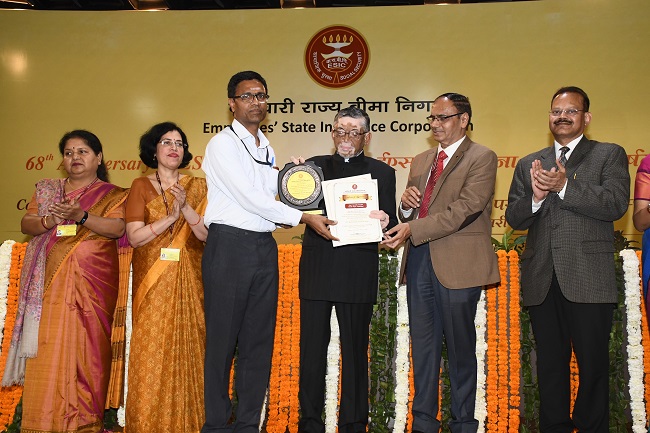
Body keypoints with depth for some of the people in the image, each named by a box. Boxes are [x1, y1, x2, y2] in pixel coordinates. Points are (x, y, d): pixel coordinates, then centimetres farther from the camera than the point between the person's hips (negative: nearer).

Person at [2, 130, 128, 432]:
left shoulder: (112, 195, 7)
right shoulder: (47, 190, 18)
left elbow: (117, 228, -8)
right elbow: (25, 224, 10)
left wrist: (80, 215, -20)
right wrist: (49, 221, -11)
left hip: (93, 283, -2)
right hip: (50, 283, 3)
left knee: (87, 347, -3)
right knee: (47, 348, -2)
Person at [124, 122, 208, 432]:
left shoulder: (197, 186, 9)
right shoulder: (141, 186, 6)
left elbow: (208, 234, -1)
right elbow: (134, 236, -5)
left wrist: (186, 207, -15)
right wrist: (170, 217, -15)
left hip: (189, 281, 1)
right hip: (152, 281, -1)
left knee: (187, 350, 2)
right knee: (152, 352, -2)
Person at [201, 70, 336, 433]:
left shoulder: (268, 149, 18)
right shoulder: (223, 144, -4)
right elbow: (250, 198, -13)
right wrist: (303, 218, -11)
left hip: (265, 247, 7)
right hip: (230, 244, -7)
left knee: (260, 340, 8)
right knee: (223, 339, 0)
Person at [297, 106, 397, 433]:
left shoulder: (381, 172, 7)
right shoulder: (315, 166, 11)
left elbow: (389, 223, 3)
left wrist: (384, 221, -19)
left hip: (358, 274, -1)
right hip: (316, 269, 2)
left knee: (355, 350, 8)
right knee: (312, 348, 8)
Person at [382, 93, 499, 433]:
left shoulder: (481, 158, -3)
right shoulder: (421, 161, 19)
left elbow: (465, 209, -16)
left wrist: (413, 229, -21)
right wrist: (406, 205, -1)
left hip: (458, 263, -6)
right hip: (419, 261, 6)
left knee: (460, 347, 4)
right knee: (422, 345, 12)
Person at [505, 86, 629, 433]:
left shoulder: (609, 155, 6)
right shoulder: (528, 164, 15)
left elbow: (617, 204, -9)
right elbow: (514, 218, 9)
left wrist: (565, 186, -18)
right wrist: (535, 198, -11)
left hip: (588, 278, -3)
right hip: (542, 280, 3)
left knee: (593, 363, 4)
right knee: (550, 363, 12)